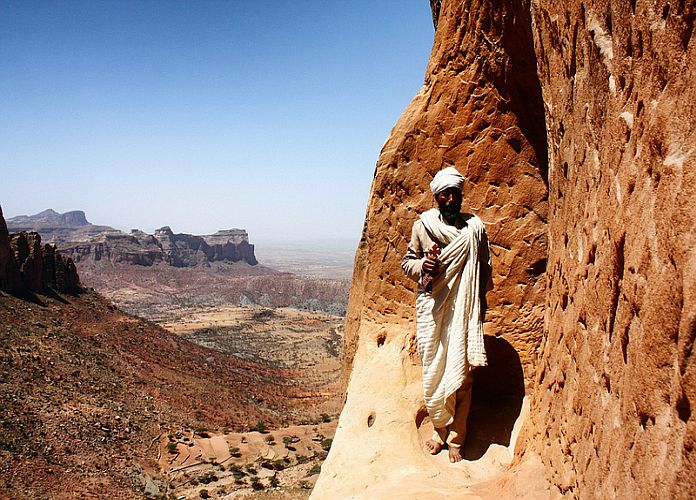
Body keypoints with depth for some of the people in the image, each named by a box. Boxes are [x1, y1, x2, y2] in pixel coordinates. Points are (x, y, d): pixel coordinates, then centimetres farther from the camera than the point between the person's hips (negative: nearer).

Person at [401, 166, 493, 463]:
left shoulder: (475, 228, 1)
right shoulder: (422, 226, 2)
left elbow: (484, 272, 7)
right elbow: (407, 262, 10)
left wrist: (478, 306, -1)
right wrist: (422, 265, -11)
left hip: (463, 310, -1)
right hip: (431, 308, 1)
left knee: (460, 374, 1)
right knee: (433, 372, 6)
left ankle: (456, 438, 17)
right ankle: (440, 430, 25)